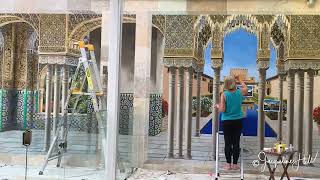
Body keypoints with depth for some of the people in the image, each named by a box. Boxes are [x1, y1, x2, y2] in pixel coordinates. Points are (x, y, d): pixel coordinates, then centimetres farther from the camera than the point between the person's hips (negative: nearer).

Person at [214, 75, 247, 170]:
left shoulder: (224, 94, -11)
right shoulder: (240, 92, -3)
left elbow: (222, 110, -13)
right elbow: (246, 88, 22)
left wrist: (217, 106, 6)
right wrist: (240, 81, 21)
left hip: (227, 121, -2)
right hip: (238, 121, 2)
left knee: (228, 143, 5)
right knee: (236, 143, 8)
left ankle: (228, 164, 12)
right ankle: (235, 164, 14)